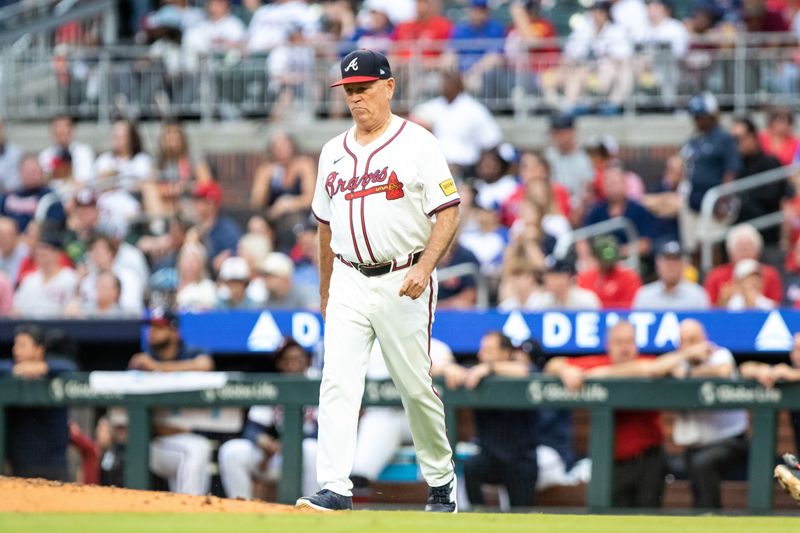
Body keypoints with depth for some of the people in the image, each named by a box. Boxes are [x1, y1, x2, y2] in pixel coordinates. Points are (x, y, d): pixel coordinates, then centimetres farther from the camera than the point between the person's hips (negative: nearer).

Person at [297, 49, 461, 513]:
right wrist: (325, 291, 22)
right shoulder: (334, 152, 14)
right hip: (349, 284, 4)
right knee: (338, 383, -10)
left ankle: (442, 481, 21)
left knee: (416, 387, 2)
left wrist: (424, 268, -21)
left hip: (402, 283, -4)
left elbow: (448, 213, -8)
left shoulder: (417, 144, -3)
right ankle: (336, 488, -16)